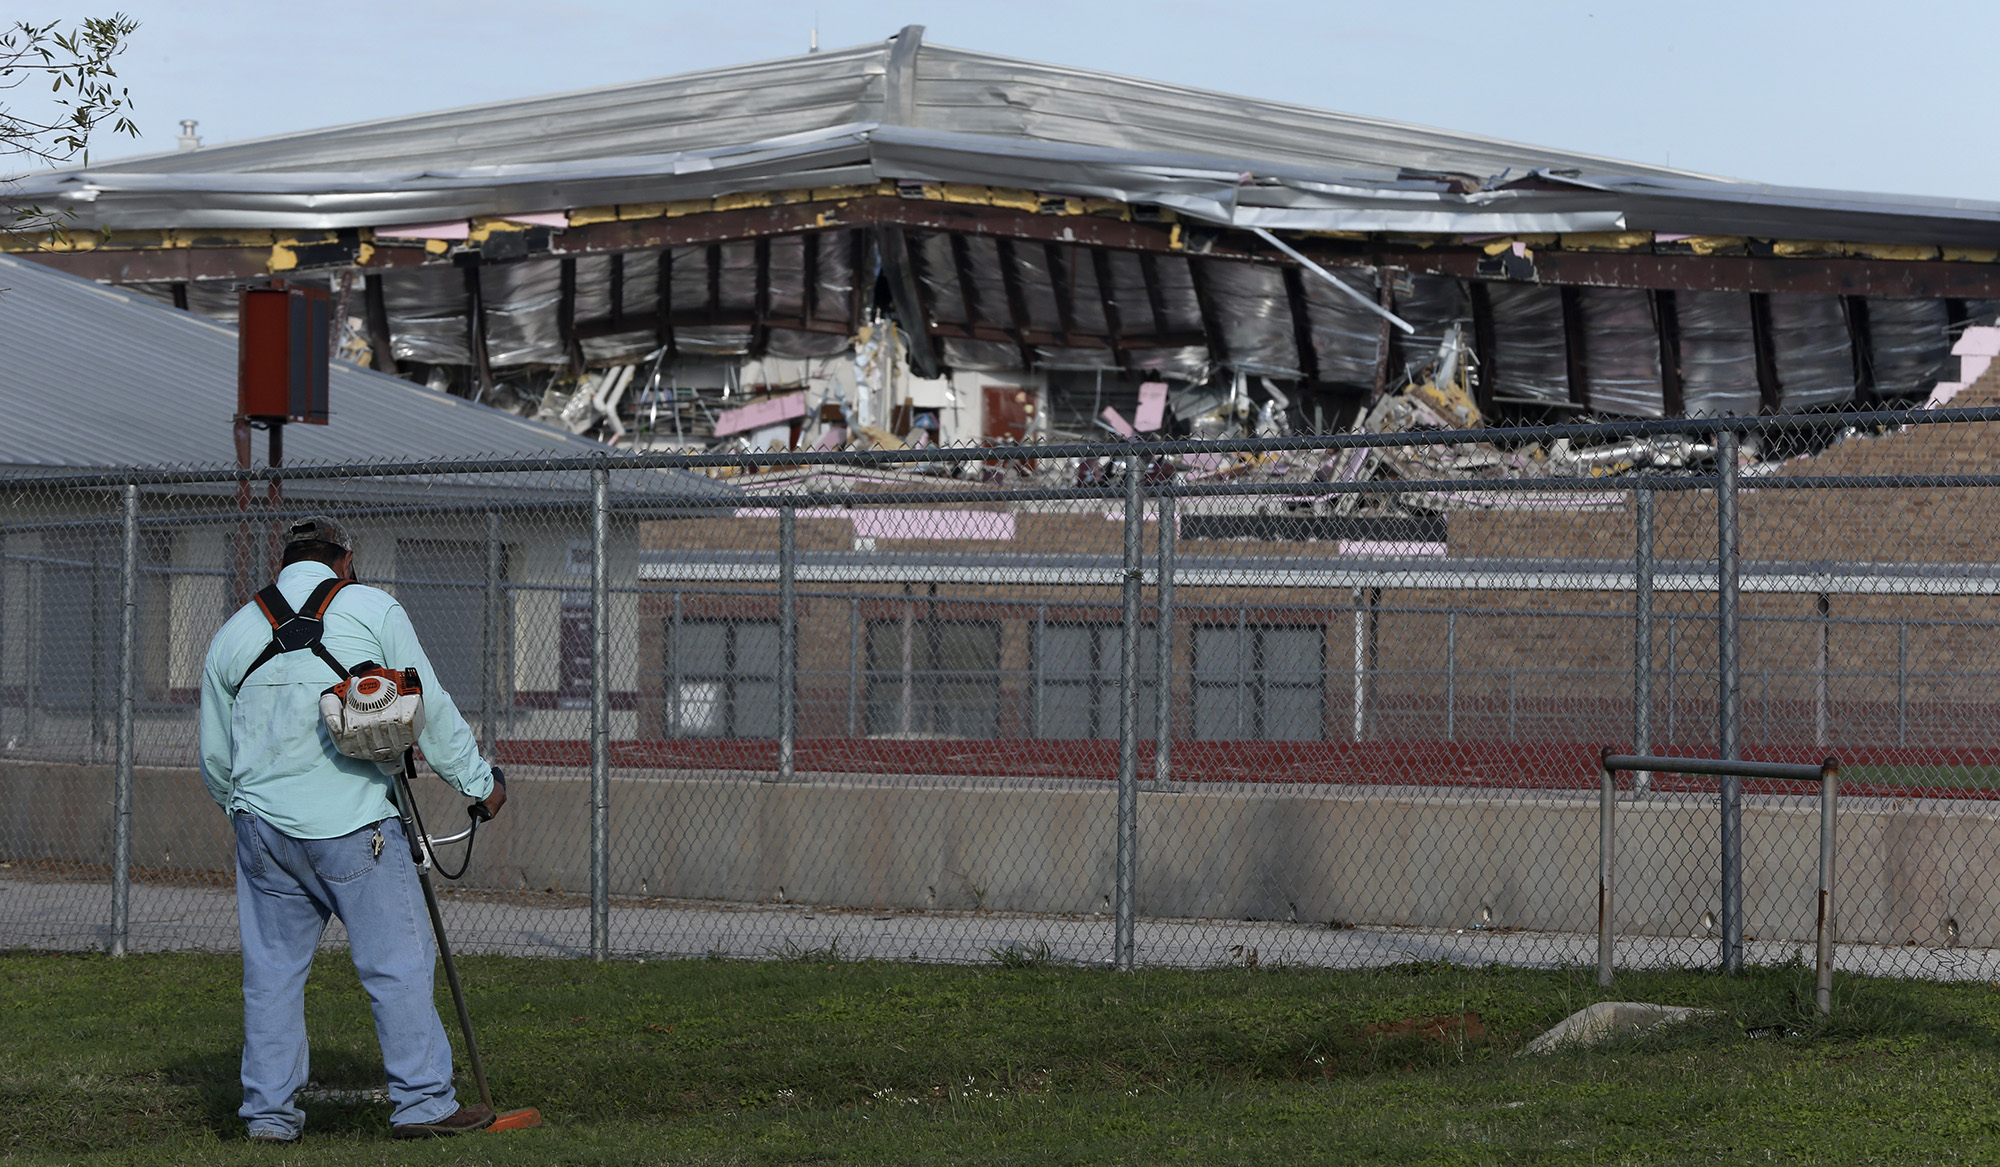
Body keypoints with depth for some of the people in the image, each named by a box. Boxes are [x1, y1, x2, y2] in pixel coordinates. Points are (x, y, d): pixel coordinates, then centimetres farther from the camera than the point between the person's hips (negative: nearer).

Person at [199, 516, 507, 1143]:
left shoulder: (233, 632, 13)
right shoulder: (372, 609, 1)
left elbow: (213, 756, 18)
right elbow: (430, 709, 0)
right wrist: (479, 781, 10)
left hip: (263, 824, 4)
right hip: (352, 821, -4)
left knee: (271, 969, 10)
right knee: (398, 960, 1)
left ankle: (269, 1110, 11)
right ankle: (422, 1101, 0)